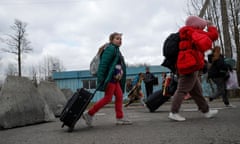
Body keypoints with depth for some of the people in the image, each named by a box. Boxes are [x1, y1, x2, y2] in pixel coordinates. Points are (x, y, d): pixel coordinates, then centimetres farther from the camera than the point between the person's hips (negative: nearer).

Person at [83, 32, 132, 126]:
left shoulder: (117, 50, 21)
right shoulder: (110, 48, -10)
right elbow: (103, 64, -19)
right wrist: (100, 78, -24)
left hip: (115, 79, 10)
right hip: (109, 78, -10)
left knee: (119, 96, 6)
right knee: (107, 98, -9)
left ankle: (120, 118, 11)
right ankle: (89, 114, 0)